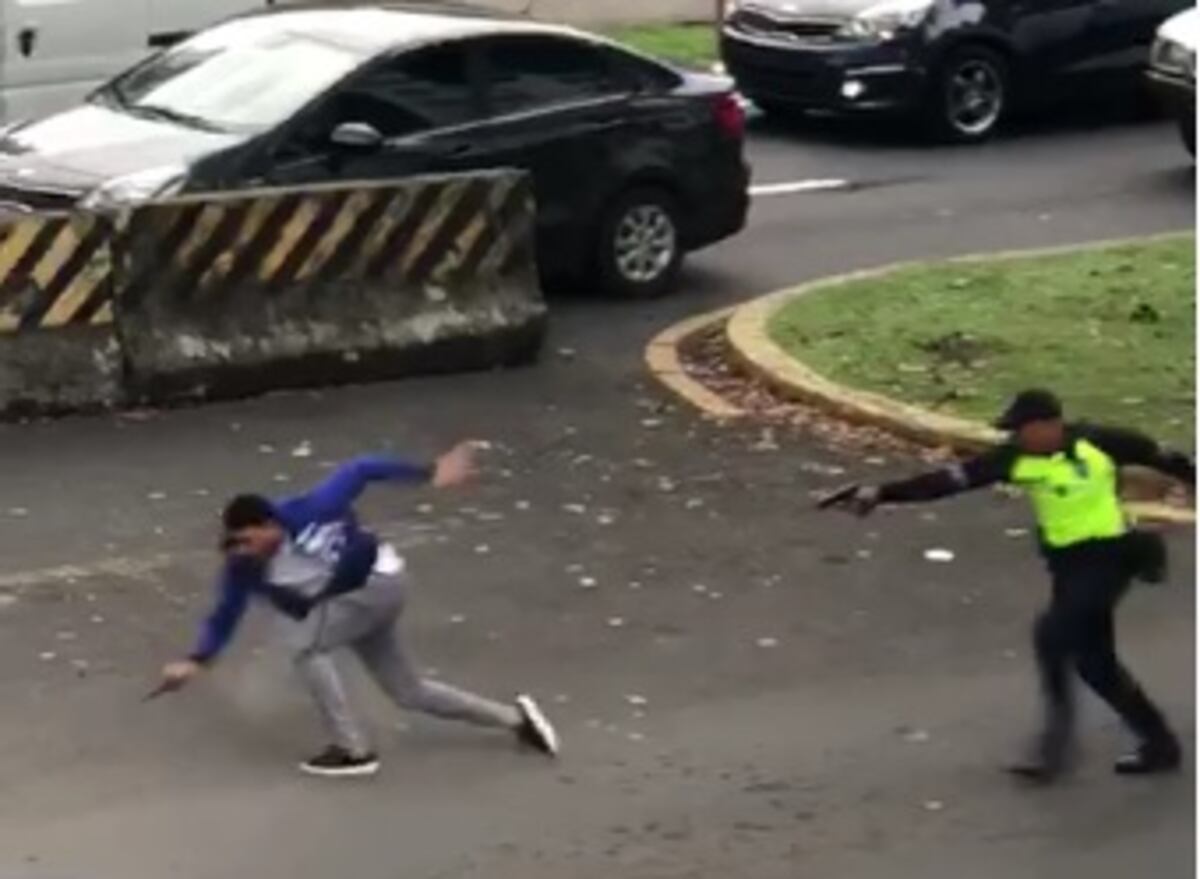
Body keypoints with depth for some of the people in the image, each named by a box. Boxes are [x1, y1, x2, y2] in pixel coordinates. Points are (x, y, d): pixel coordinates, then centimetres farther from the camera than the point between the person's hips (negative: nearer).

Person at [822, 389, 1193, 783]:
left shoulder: (1098, 443, -16)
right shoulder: (1017, 458, -6)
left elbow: (1161, 458, -2)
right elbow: (951, 478, -12)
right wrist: (881, 493, -19)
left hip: (1108, 557, -6)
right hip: (1068, 563, 6)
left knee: (1051, 633, -22)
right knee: (1094, 663, 8)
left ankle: (1058, 739, -10)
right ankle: (1159, 743, 24)